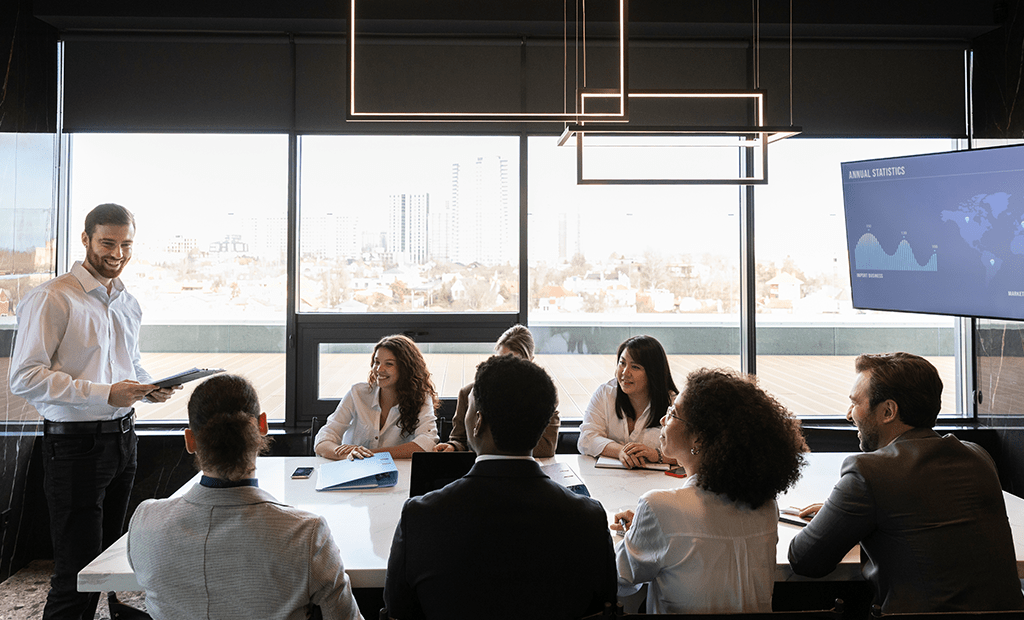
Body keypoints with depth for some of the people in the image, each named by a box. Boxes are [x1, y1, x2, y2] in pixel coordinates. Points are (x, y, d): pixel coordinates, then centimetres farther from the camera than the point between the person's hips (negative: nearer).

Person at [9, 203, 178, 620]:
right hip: (75, 445, -7)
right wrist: (104, 394, -23)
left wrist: (149, 389, 4)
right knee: (77, 570, -4)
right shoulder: (52, 299, -10)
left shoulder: (128, 304, 15)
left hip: (122, 440, 7)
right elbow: (25, 378, -17)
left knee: (104, 558, 16)